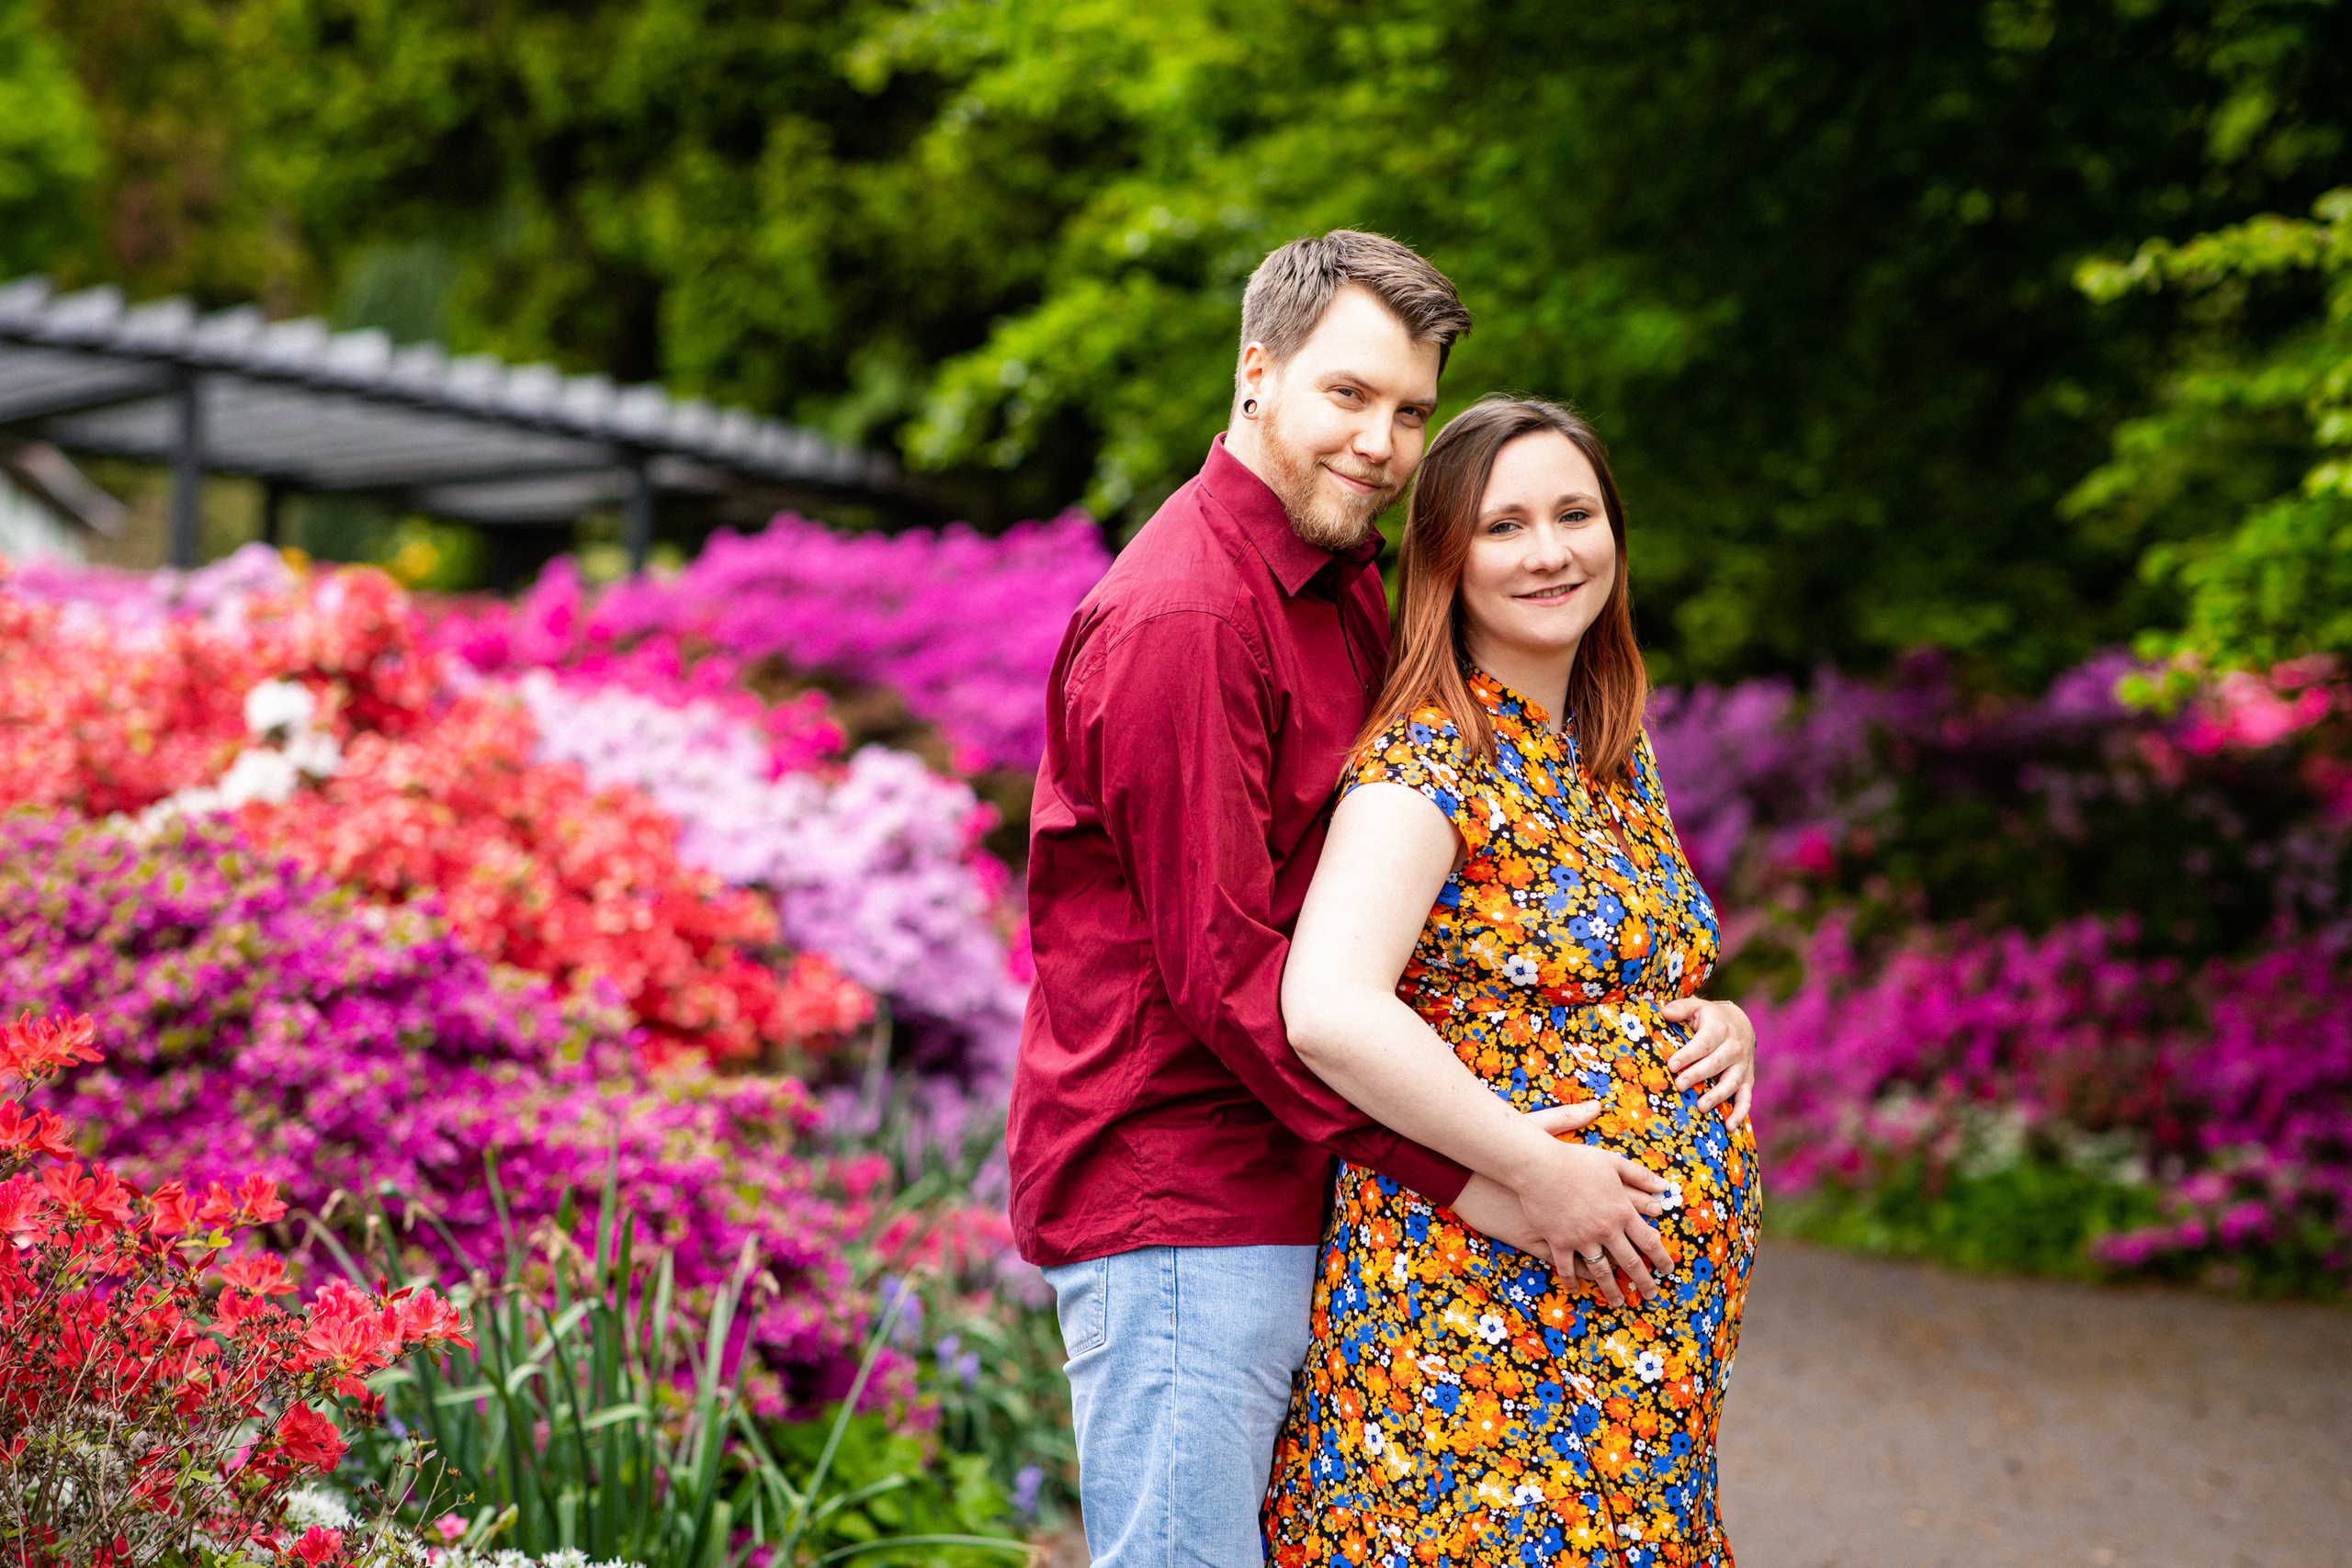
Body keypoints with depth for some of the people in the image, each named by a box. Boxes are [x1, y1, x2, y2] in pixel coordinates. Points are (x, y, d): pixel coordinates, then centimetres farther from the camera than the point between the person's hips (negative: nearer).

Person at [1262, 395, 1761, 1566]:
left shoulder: (1616, 756, 13)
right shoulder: (1429, 762, -12)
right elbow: (1326, 1011, -27)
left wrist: (1719, 1026, 5)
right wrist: (1536, 1167, -22)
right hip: (1475, 1297, -8)